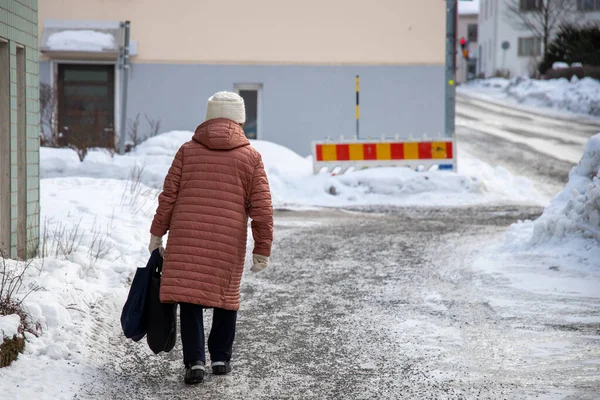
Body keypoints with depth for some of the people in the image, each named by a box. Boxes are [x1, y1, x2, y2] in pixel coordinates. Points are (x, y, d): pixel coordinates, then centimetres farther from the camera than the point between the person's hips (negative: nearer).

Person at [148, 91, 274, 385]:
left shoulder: (188, 150, 6)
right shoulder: (251, 157, 3)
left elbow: (168, 196, 5)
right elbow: (261, 209, 1)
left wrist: (157, 233, 14)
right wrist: (262, 249, 6)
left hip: (186, 239, 0)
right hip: (229, 241, 0)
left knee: (189, 297, 2)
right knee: (226, 296, 16)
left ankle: (195, 361, -8)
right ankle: (220, 358, 23)